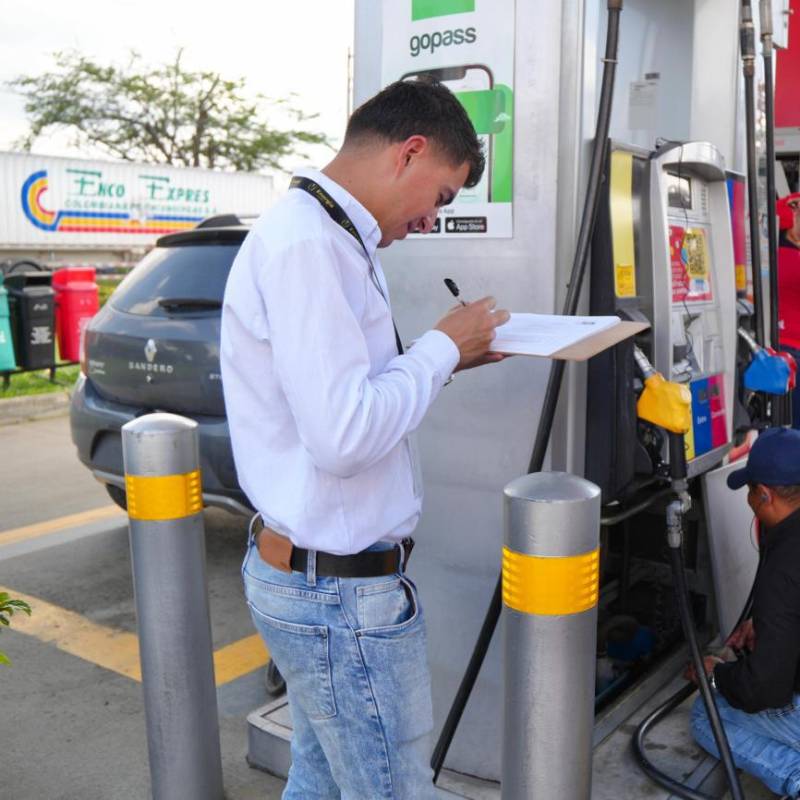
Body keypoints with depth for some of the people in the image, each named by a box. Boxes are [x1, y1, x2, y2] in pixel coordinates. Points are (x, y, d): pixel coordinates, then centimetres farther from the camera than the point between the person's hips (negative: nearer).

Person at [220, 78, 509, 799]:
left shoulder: (322, 235, 12)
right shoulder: (307, 245, -21)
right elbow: (342, 435, -28)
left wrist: (445, 355, 8)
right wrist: (442, 348, -13)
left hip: (306, 570, 10)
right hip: (342, 590, -10)